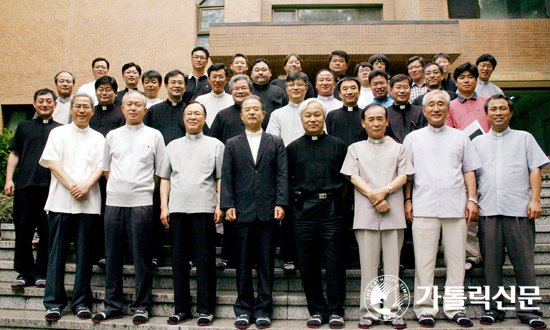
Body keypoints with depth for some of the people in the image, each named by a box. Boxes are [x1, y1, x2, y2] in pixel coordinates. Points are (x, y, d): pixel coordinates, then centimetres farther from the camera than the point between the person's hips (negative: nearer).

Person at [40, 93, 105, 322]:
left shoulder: (98, 138, 14)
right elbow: (52, 162, 1)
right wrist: (72, 186, -11)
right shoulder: (58, 133, 12)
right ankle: (54, 302, 8)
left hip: (88, 203, 1)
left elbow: (100, 166, 4)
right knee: (57, 252, 0)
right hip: (60, 202, -1)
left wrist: (85, 186, -13)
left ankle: (81, 302, 10)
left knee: (84, 253, 2)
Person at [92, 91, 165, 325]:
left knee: (142, 257, 0)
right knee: (113, 256, 7)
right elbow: (106, 168, 20)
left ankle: (141, 306, 10)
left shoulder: (154, 135, 7)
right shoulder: (113, 136, 14)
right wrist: (117, 188, 10)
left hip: (141, 204, -3)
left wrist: (145, 189, 2)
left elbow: (160, 172, 7)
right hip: (114, 202, 3)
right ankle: (112, 305, 19)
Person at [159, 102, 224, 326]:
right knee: (178, 259, 6)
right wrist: (164, 206, 6)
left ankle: (205, 310, 7)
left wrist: (220, 205, -4)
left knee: (205, 260, -1)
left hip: (204, 208, -3)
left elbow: (221, 178, 6)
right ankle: (181, 308, 16)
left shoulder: (215, 145, 11)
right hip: (177, 208, 3)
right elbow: (165, 178, 16)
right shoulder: (173, 146, 19)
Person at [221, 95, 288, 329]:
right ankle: (244, 309, 17)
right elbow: (226, 177, 7)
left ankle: (264, 310, 14)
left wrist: (280, 203, -7)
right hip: (242, 211, 1)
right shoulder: (232, 144, 13)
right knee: (243, 264, 6)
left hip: (268, 212, 0)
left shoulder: (276, 143, 11)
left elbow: (282, 175, 4)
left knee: (266, 263, 4)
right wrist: (228, 205, -4)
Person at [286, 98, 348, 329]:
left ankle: (335, 311, 13)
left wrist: (336, 197, 4)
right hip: (304, 210, 1)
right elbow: (286, 179, 13)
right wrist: (298, 198, 4)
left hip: (332, 208, -1)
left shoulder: (338, 146, 11)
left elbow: (347, 177, 12)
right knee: (308, 264, 5)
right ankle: (316, 310, 18)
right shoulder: (293, 148, 13)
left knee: (335, 262, 0)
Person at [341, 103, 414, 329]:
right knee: (368, 264, 0)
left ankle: (392, 311, 9)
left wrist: (385, 191, -12)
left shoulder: (397, 148, 16)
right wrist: (373, 196, -11)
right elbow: (353, 177, 3)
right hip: (366, 214, 0)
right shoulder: (355, 149, 14)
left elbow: (404, 176, 5)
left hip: (394, 213, 1)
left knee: (392, 263, 1)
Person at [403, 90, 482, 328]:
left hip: (456, 207, 1)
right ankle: (425, 307, 7)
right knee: (424, 260, -1)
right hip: (424, 207, -1)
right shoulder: (413, 138, 14)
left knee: (456, 259, 3)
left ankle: (454, 307, 13)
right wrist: (407, 200, 2)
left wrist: (472, 199, 3)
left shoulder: (460, 138, 16)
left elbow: (469, 171, 14)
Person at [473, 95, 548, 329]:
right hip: (488, 210, 2)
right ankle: (494, 307, 11)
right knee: (490, 262, 3)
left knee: (524, 261, -3)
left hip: (519, 209, -1)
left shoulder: (524, 138, 16)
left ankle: (527, 309, 5)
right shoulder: (478, 142, 19)